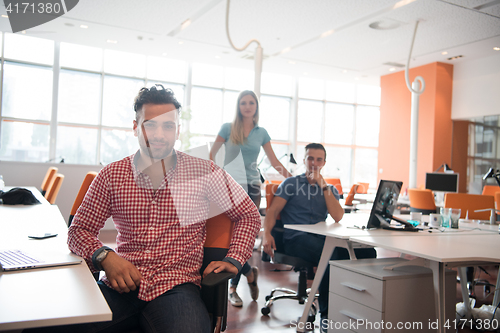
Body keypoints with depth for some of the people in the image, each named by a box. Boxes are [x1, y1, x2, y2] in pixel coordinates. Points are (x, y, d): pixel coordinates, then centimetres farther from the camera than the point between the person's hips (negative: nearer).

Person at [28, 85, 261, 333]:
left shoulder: (203, 172, 4)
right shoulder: (111, 175, 8)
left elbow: (249, 216, 13)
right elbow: (79, 230, 12)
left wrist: (233, 260, -1)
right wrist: (105, 257, -8)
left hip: (176, 287, -2)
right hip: (120, 286, 2)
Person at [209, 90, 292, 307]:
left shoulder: (261, 133, 10)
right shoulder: (228, 128, 4)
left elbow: (274, 161, 12)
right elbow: (212, 154, 3)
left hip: (251, 187, 2)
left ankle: (233, 287, 12)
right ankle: (249, 273, 14)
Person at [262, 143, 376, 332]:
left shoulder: (330, 189, 22)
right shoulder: (291, 184, 14)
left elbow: (337, 217, 4)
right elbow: (273, 211, 2)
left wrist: (323, 186, 0)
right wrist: (267, 234, -18)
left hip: (321, 238, 4)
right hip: (295, 238, -4)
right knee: (331, 255, -35)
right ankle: (327, 314, -20)